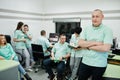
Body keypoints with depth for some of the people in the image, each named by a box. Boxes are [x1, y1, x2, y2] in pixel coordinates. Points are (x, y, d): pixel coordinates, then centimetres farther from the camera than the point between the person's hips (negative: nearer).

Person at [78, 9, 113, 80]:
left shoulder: (107, 30, -9)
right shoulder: (86, 29, 3)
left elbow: (106, 48, -19)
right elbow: (80, 43, -6)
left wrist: (88, 46, -12)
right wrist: (95, 43, -16)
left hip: (99, 65, -3)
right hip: (85, 62, 4)